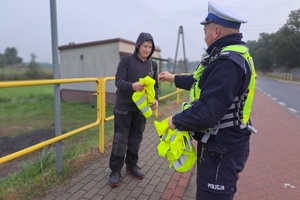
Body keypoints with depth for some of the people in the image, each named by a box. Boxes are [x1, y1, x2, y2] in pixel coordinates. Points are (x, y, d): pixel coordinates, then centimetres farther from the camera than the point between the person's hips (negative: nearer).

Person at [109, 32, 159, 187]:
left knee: (136, 138, 13)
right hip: (124, 107, -4)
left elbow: (155, 85, 9)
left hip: (141, 107, 4)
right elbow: (119, 81, -12)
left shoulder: (153, 65, 8)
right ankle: (115, 170, 15)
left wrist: (155, 99, -11)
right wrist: (132, 86, -33)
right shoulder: (126, 60, -5)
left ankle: (132, 165, 31)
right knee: (120, 138, 1)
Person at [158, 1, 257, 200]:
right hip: (221, 143, 10)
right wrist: (174, 78, 28)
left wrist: (176, 121, -14)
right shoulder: (233, 56, 9)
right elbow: (203, 82, 21)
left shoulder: (227, 62, -27)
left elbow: (206, 112, -32)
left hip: (222, 149, -10)